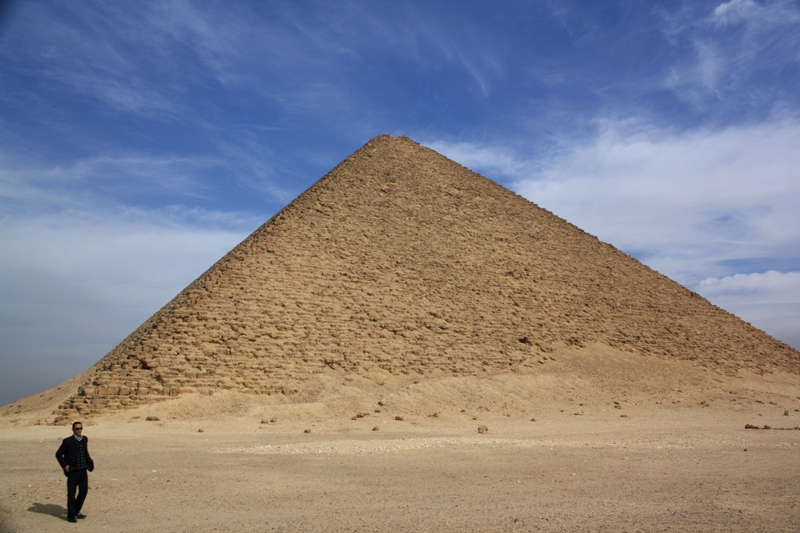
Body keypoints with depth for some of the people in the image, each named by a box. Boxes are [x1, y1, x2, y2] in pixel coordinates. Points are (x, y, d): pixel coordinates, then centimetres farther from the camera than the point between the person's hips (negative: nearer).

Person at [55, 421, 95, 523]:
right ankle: (71, 514, 16)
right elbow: (58, 454, -3)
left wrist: (90, 461, 6)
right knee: (71, 494, 2)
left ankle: (76, 511, 27)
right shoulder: (68, 441, -9)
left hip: (83, 471, 5)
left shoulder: (85, 439, 7)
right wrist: (65, 465, -10)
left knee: (84, 491, 9)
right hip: (73, 472, -5)